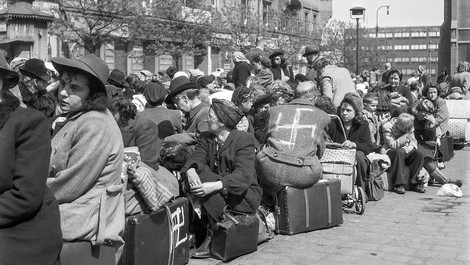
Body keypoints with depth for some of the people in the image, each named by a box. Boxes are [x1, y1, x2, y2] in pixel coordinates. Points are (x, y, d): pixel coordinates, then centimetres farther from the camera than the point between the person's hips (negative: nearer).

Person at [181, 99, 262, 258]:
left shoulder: (244, 140, -12)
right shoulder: (205, 138, 9)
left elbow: (243, 176, -25)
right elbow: (195, 158, -8)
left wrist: (215, 186, -39)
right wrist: (191, 170, -33)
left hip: (244, 197, -6)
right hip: (218, 195, 6)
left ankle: (213, 236, -22)